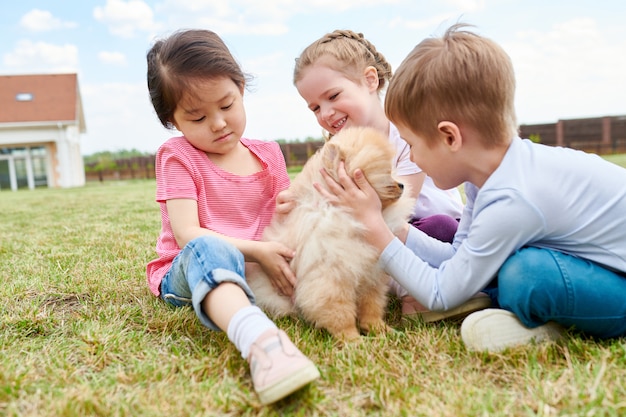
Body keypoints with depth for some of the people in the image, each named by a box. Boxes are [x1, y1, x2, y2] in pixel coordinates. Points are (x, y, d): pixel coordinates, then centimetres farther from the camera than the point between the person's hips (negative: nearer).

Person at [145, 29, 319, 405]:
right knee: (208, 250, -40)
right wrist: (254, 251, -26)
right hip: (188, 274, -5)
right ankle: (260, 340, -65)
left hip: (258, 268, 5)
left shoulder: (269, 155, 9)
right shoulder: (177, 156, -3)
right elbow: (187, 235, -15)